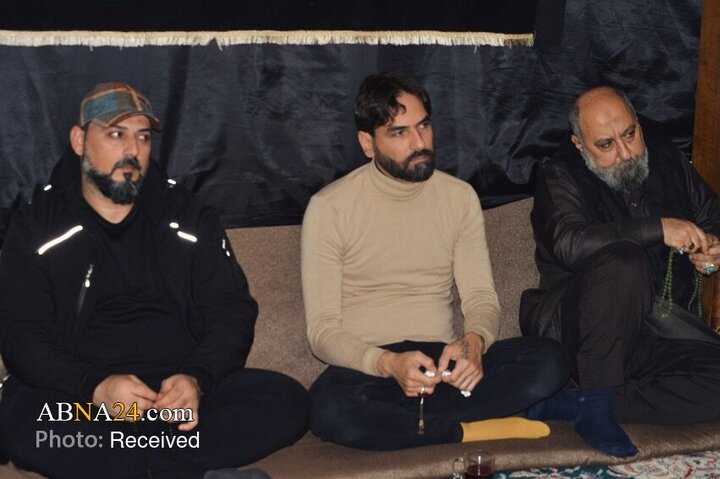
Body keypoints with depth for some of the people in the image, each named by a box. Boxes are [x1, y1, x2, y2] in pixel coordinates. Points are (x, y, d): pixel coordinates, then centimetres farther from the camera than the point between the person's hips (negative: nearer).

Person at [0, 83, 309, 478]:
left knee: (288, 402, -23)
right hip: (80, 396, -2)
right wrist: (95, 386, -22)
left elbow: (232, 312, 5)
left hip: (179, 391, 2)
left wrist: (197, 379, -17)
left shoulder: (191, 219, 11)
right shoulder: (36, 225, 6)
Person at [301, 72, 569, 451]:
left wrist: (474, 342, -20)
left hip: (443, 360, 4)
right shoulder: (329, 207, -5)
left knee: (550, 359, -22)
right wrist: (389, 364, -27)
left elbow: (481, 295, 5)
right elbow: (322, 329, -8)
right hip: (367, 366, -3)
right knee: (330, 411, -38)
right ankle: (474, 429, -18)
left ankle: (389, 418, -22)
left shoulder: (460, 196, 8)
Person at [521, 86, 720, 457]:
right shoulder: (560, 176, -6)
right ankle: (596, 403, -23)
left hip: (665, 327, 5)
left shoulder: (663, 155, 9)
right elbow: (568, 243, -26)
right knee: (622, 259, -35)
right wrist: (659, 229, -27)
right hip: (581, 326, -5)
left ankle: (566, 404, -20)